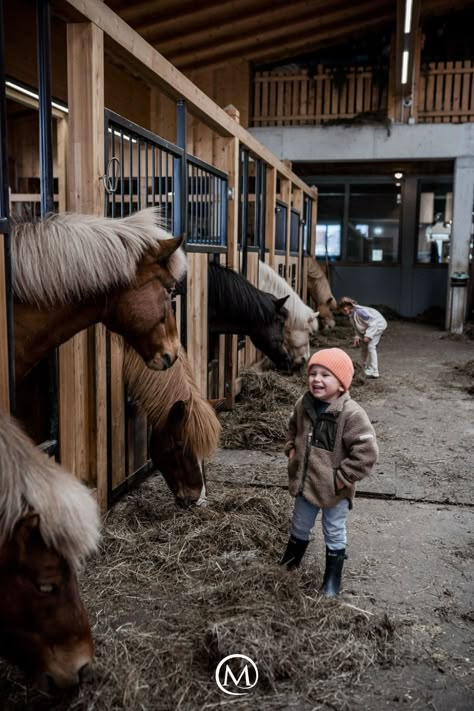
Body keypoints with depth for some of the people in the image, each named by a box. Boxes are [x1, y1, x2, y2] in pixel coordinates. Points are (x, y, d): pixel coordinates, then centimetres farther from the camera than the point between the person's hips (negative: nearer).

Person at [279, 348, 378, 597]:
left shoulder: (351, 414, -26)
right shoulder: (303, 405, -7)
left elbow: (366, 451, -27)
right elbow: (293, 429, 16)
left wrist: (342, 478, -23)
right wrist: (291, 449, 2)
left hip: (333, 489, -5)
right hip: (304, 482, 5)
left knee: (334, 534, 16)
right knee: (299, 527, 25)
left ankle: (332, 580, 35)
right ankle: (288, 564, 49)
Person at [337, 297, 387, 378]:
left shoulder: (360, 311, -33)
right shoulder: (351, 315, -3)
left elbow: (372, 323, -30)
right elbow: (357, 327, 6)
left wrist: (367, 336, -31)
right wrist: (357, 337, -10)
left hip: (378, 325, -10)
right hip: (367, 328, 10)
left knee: (371, 346, -19)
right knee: (364, 347, 14)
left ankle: (374, 372, -16)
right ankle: (365, 369, 27)